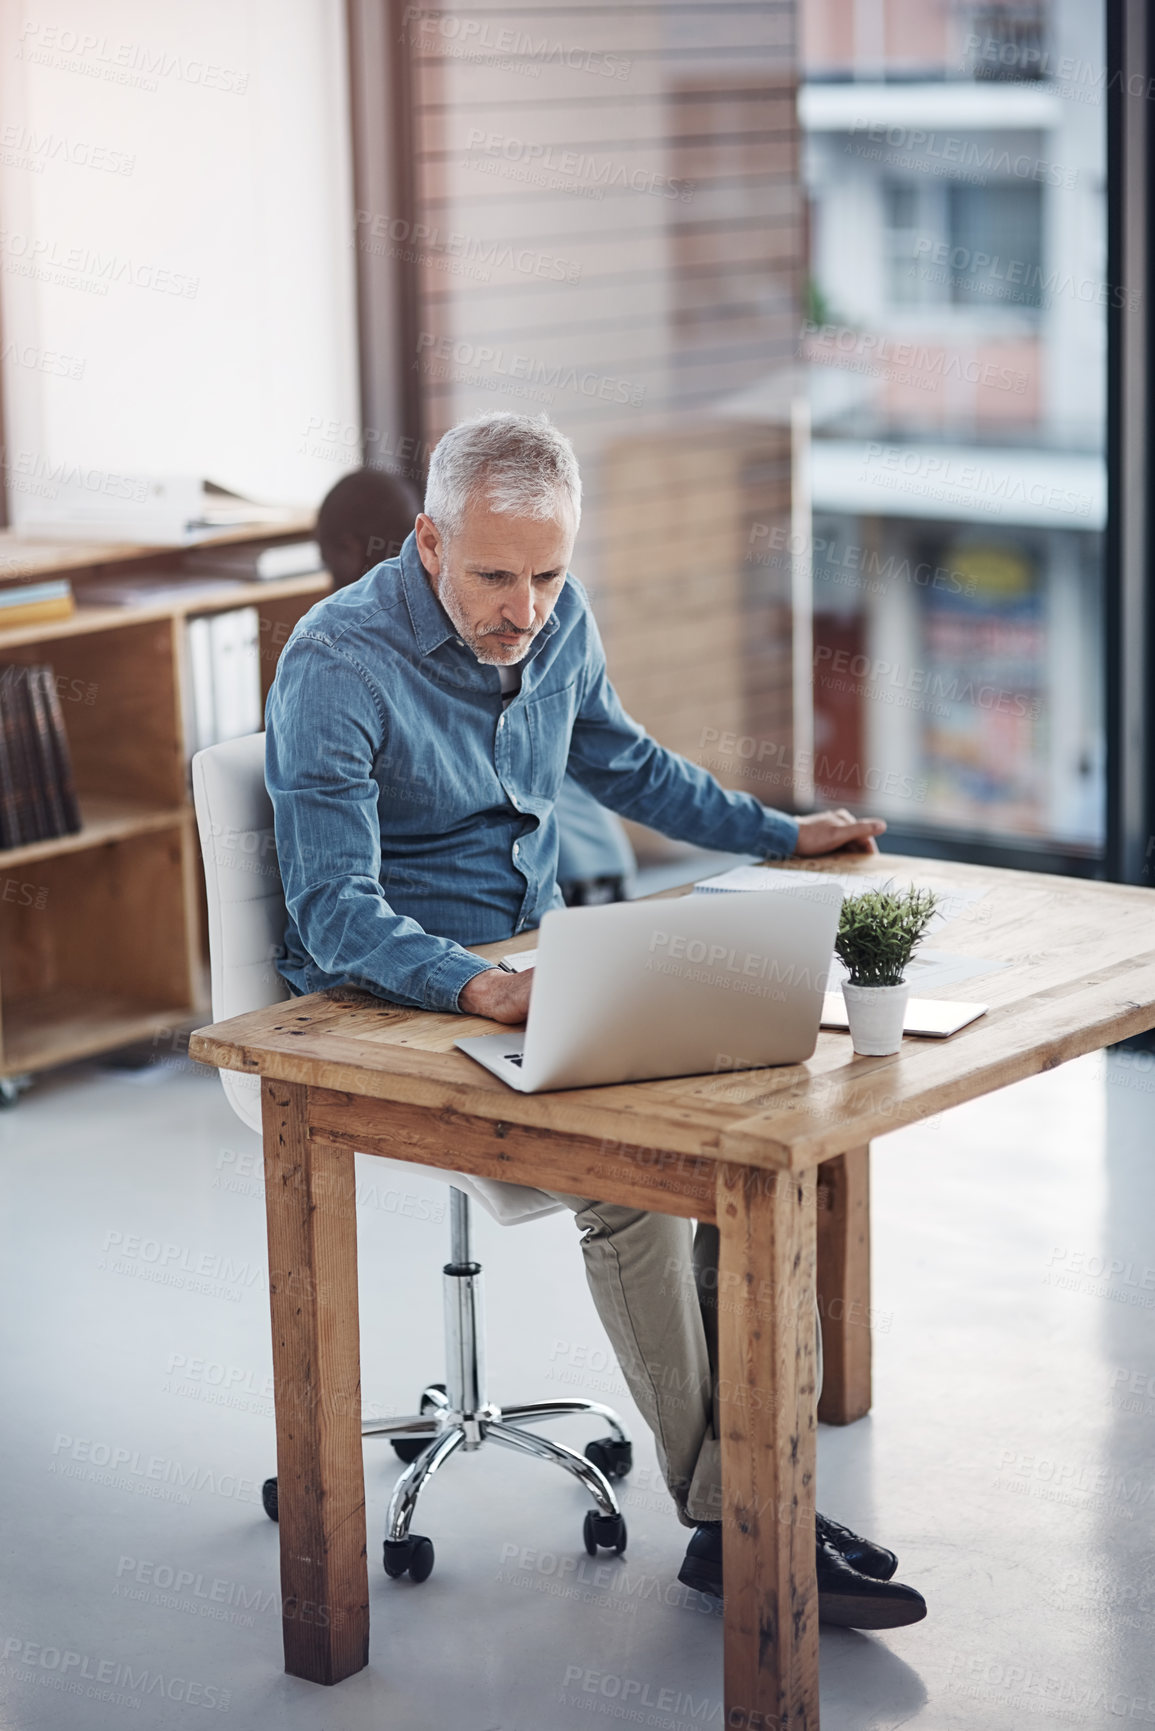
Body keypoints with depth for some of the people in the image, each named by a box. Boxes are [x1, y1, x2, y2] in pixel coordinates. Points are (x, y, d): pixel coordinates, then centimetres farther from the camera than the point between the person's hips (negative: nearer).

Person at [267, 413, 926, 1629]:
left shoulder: (556, 620, 3)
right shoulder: (337, 666, -19)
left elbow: (624, 762, 24)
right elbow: (335, 913, -26)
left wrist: (779, 832, 24)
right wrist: (481, 987, -42)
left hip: (536, 967, 7)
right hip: (387, 1000, -6)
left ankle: (749, 1488, -15)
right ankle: (725, 1513, -19)